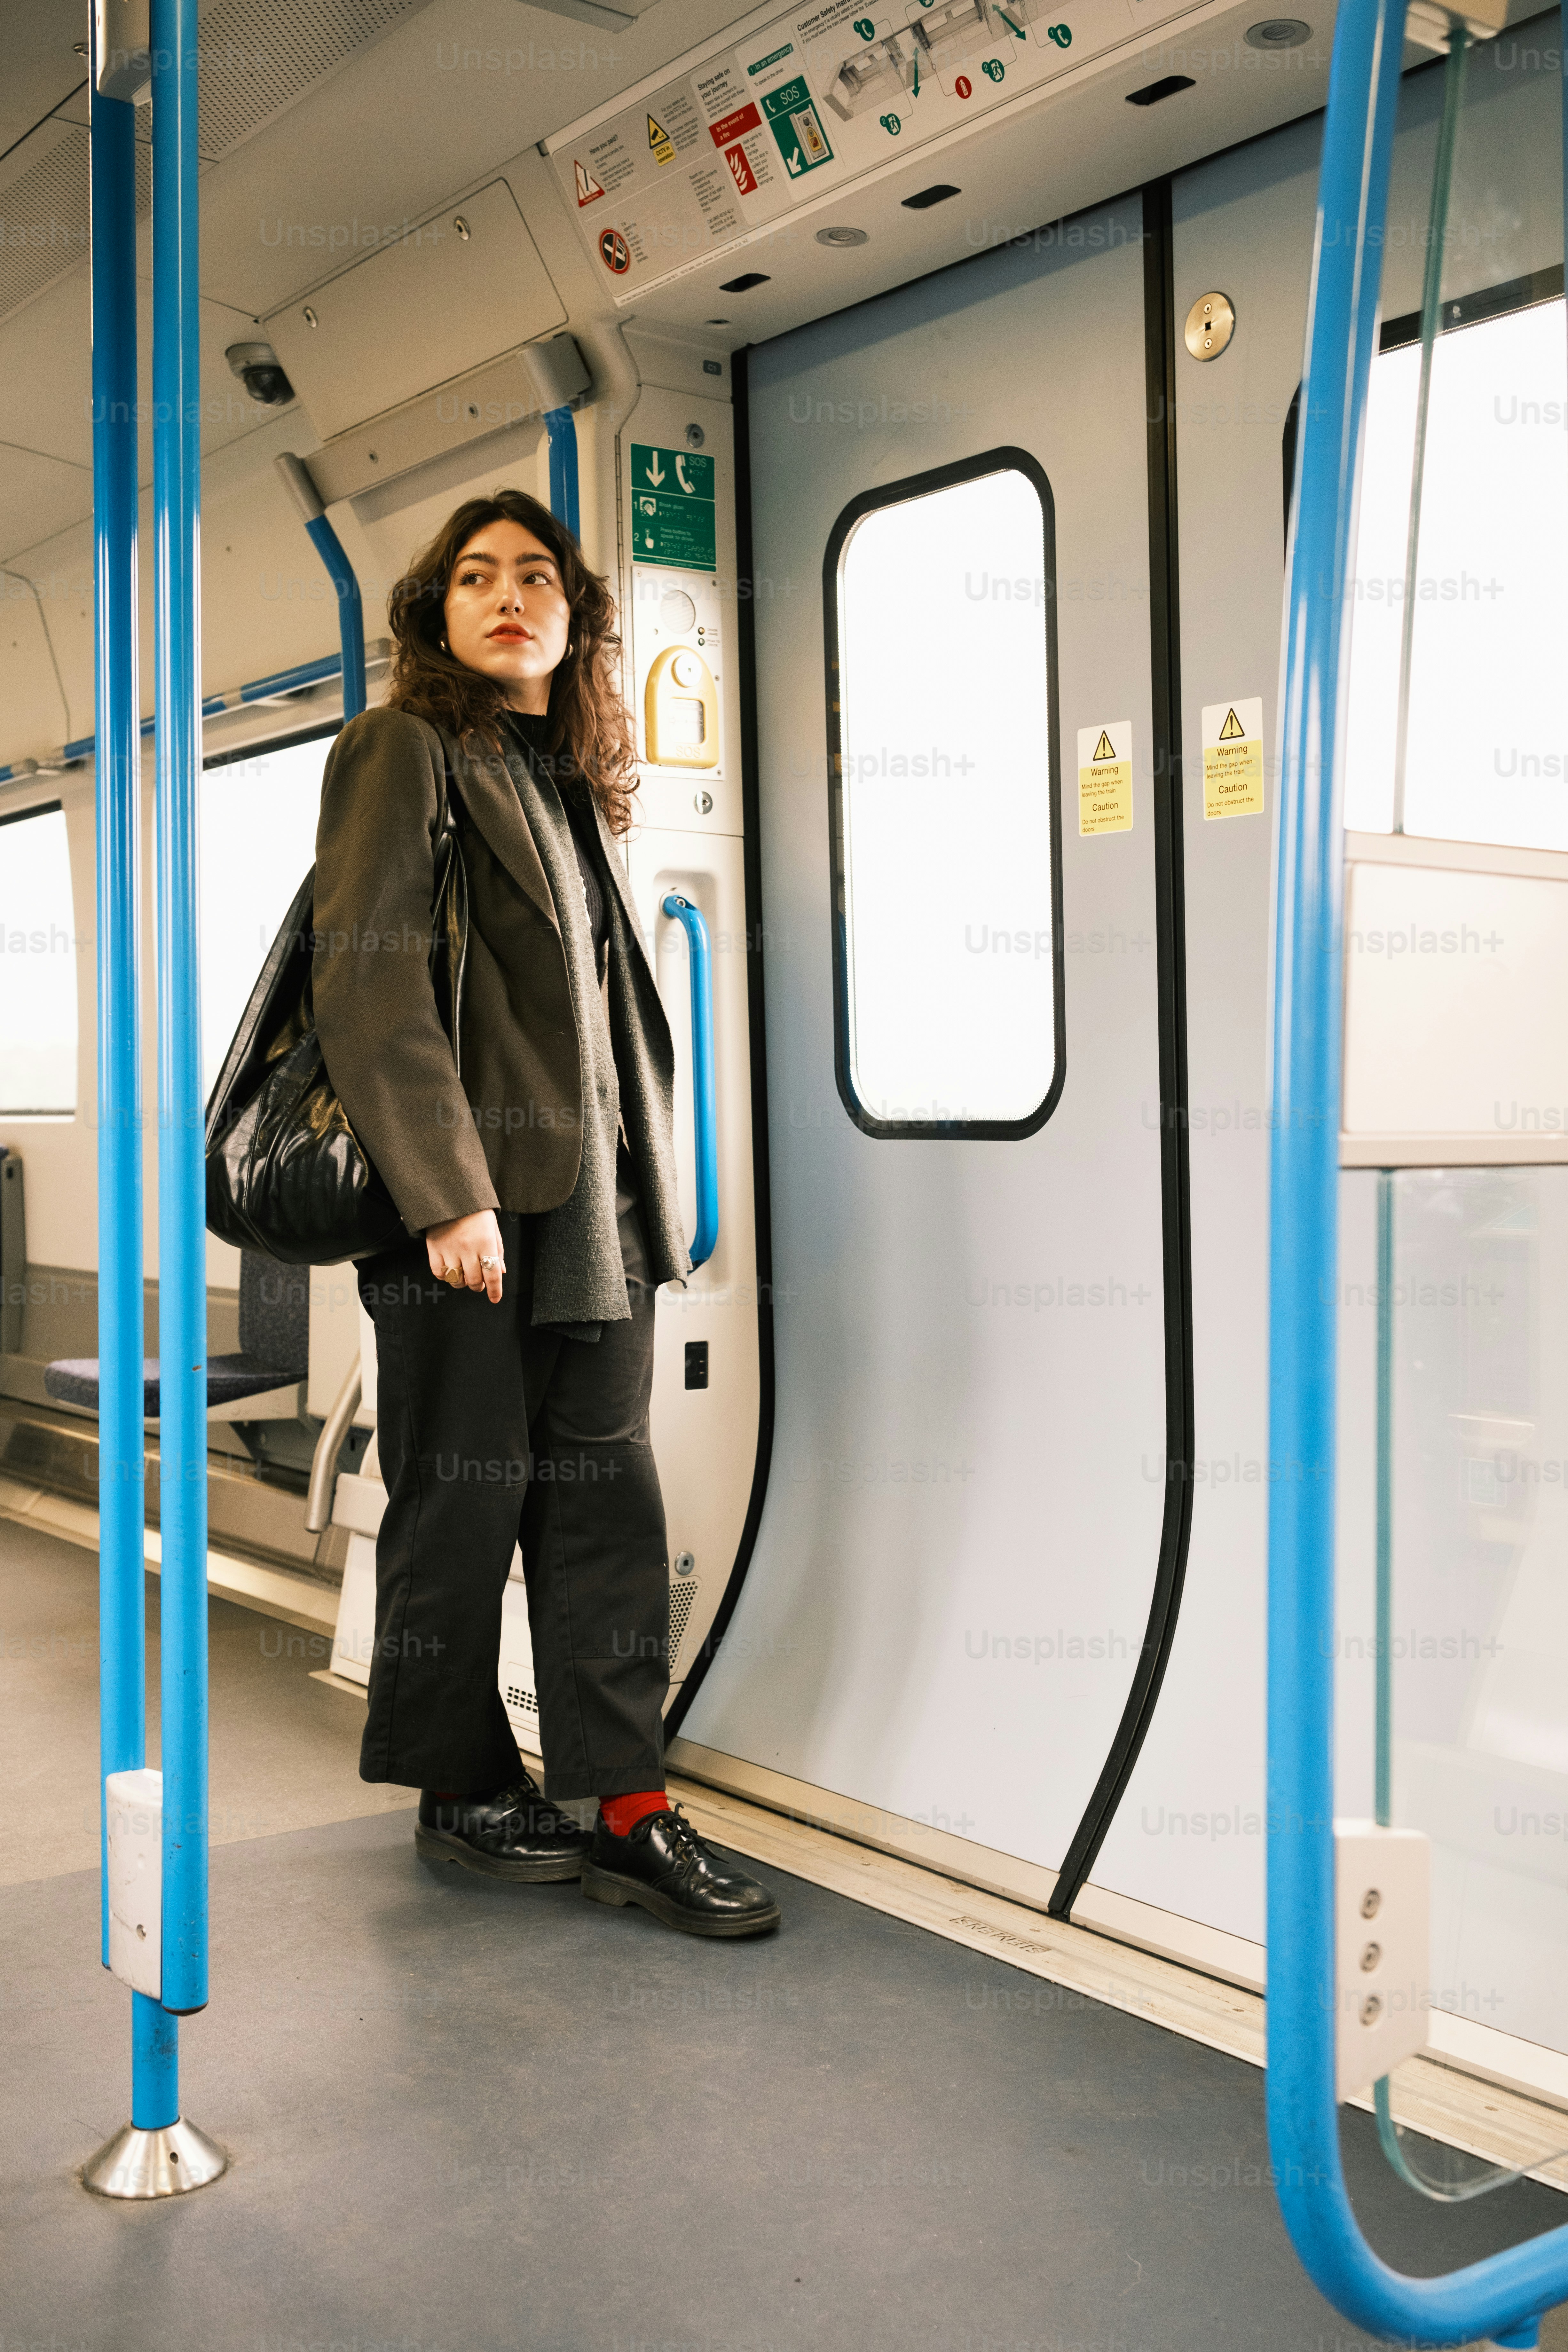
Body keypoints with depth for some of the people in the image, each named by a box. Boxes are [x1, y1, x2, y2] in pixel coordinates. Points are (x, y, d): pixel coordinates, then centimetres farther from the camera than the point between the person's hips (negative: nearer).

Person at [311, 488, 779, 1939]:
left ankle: (628, 1809, 10)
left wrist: (653, 1189, 15)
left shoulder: (580, 783, 20)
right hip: (469, 1203, -6)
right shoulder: (403, 752, -1)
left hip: (593, 1201, 7)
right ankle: (459, 1785, 20)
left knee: (607, 1497, 5)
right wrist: (447, 1193, -19)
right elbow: (367, 976, -12)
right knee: (468, 1496, 3)